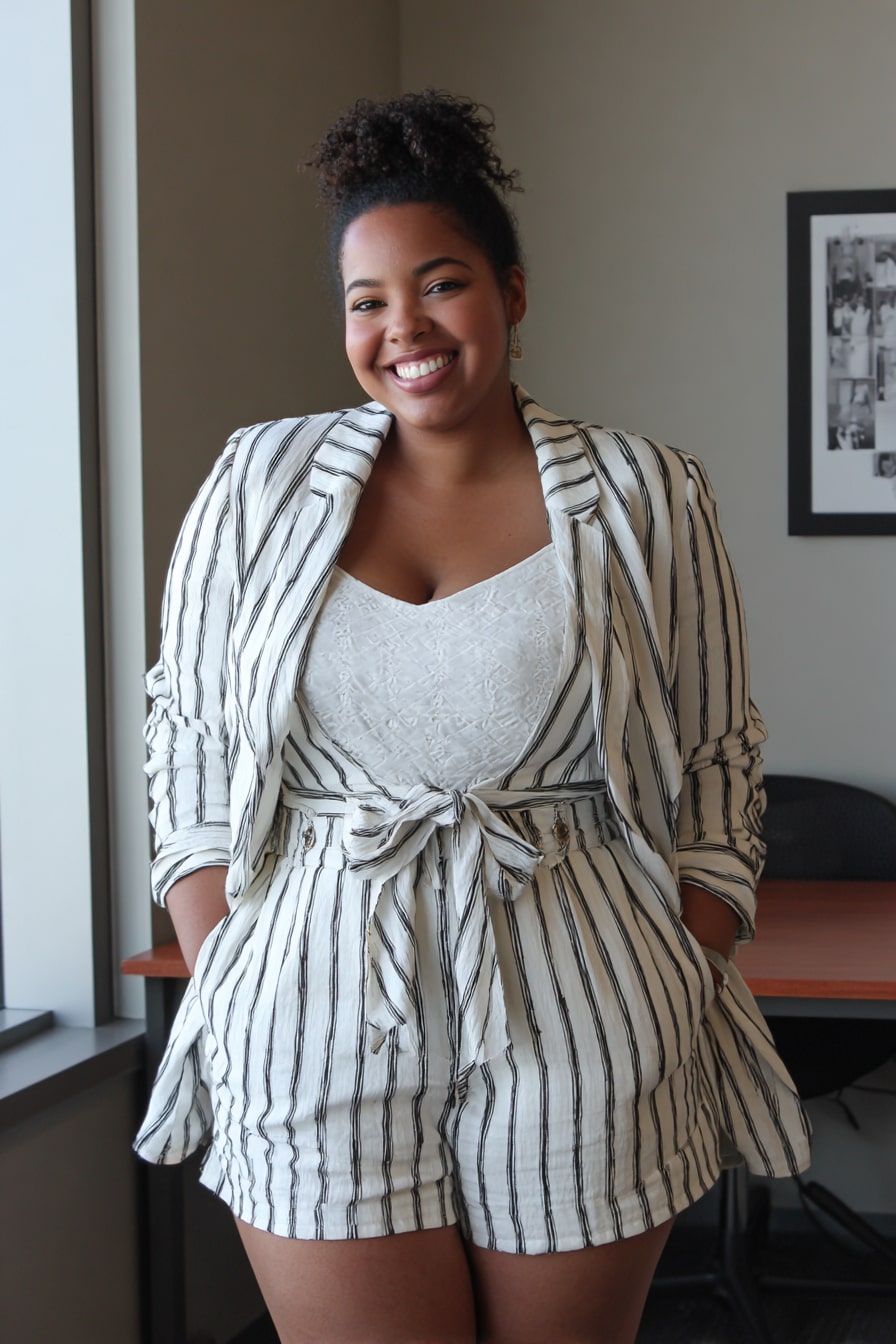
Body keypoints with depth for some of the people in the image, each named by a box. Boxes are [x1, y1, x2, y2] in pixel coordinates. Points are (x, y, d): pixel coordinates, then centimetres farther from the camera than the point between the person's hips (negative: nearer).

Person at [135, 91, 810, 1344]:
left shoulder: (646, 499, 2)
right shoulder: (260, 484, 5)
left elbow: (715, 771, 7)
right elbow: (191, 755, 9)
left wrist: (691, 1009, -2)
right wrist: (224, 999, 0)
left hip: (578, 1033, 0)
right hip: (320, 1011, 1)